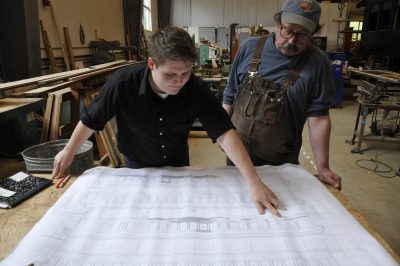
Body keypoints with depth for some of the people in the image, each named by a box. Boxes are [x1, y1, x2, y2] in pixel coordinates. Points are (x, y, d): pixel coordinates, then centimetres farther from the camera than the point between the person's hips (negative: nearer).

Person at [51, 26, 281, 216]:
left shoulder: (196, 88, -28)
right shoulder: (123, 84, -31)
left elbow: (224, 133, -32)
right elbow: (92, 119, -14)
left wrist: (255, 183, -39)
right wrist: (69, 152, -3)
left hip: (178, 163, 2)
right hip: (137, 166, -1)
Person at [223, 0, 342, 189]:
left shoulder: (317, 63, -10)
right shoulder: (250, 47, -5)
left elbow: (318, 117, -11)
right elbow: (230, 96, 2)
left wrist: (322, 167, -12)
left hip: (281, 162, -2)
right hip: (237, 152, 2)